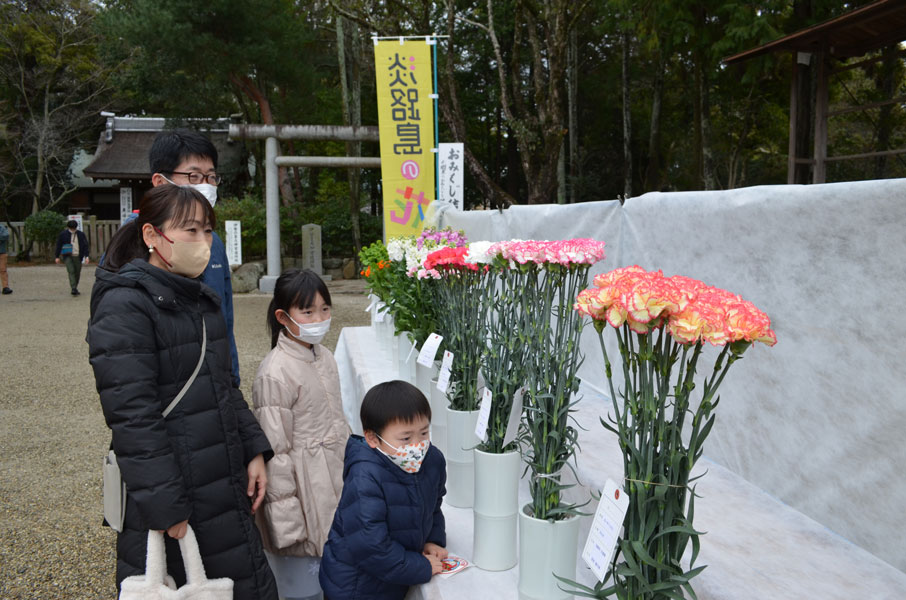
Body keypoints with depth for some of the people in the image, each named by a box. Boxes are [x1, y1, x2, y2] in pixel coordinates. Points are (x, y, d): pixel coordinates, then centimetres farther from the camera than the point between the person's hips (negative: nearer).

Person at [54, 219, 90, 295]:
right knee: (71, 271, -16)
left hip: (77, 257, 2)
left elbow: (85, 245, 5)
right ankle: (73, 289, -22)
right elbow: (58, 245, 7)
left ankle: (75, 288, 22)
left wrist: (86, 256, -5)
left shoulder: (81, 235, 5)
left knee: (77, 273, 6)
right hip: (68, 256, -2)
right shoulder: (63, 234, 2)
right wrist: (57, 257, 6)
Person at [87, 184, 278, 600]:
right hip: (171, 497, -8)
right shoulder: (124, 306, -15)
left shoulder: (201, 300, 12)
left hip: (226, 487, 8)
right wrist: (164, 505, -20)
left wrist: (254, 449, 9)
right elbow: (132, 416, -20)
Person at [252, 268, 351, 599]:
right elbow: (275, 451, -18)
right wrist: (287, 522, -16)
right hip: (305, 494, -7)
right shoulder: (275, 373, -19)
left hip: (336, 483, 8)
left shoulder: (325, 357, 5)